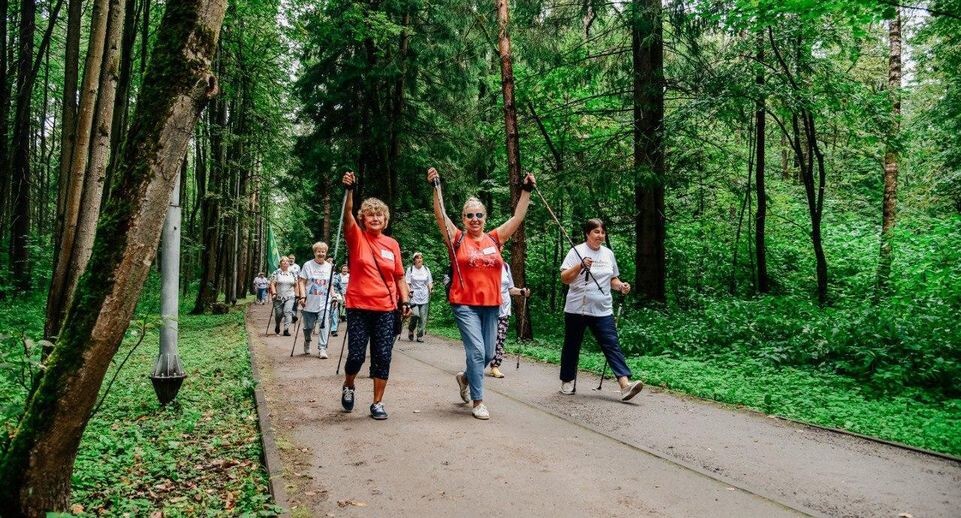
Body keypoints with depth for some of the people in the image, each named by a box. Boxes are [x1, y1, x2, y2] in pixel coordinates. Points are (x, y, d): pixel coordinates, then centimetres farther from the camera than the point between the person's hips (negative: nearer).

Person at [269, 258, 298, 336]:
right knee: (279, 314, 5)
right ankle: (277, 326, 35)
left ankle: (286, 329, -16)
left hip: (290, 297, 1)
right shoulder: (276, 273, 0)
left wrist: (296, 295, 9)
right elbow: (272, 284, -5)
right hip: (279, 297, -1)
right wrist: (274, 293, -16)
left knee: (288, 311, -16)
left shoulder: (292, 273, 8)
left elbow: (296, 285, 13)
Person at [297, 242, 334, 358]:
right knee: (308, 326, 9)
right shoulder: (308, 265, -2)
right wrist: (302, 296, -14)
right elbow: (301, 282, -4)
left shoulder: (329, 266, 8)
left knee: (324, 324, -13)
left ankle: (322, 349, -10)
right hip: (309, 303, -1)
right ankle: (307, 344, 37)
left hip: (324, 303, 1)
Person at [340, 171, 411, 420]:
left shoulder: (392, 244, 8)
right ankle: (348, 386, 30)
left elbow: (399, 276, 13)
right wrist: (349, 190, -33)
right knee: (356, 355, -1)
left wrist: (406, 300, 2)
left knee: (382, 357, 3)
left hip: (386, 309, 2)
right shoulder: (356, 237, 0)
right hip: (359, 307, -2)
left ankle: (378, 403, 15)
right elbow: (347, 214, -19)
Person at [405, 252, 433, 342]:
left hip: (424, 296, 3)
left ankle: (420, 336, 8)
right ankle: (410, 331, 10)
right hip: (414, 295, -3)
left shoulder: (426, 269, 12)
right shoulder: (410, 269, 3)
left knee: (423, 317, -1)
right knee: (415, 315, -16)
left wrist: (431, 289, -2)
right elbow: (407, 282, 0)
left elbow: (429, 282, 16)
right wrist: (409, 291, -14)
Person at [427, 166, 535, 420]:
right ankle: (477, 401, 4)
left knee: (488, 354, 10)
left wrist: (526, 190, 2)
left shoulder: (495, 239, 8)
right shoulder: (457, 239, 0)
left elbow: (518, 217, 7)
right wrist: (436, 187, -20)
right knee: (476, 351, -10)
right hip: (465, 305, -4)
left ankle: (465, 377, 40)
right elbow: (440, 215, -10)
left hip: (491, 304, 4)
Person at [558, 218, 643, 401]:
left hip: (602, 310, 3)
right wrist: (580, 266, -21)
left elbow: (612, 279, 21)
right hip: (577, 309, -3)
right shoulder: (577, 252, -2)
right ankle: (567, 381, 26)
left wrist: (620, 286, -1)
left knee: (612, 345, -9)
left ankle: (625, 384, -17)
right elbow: (564, 278, -7)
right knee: (572, 346, 9)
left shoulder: (608, 254, 11)